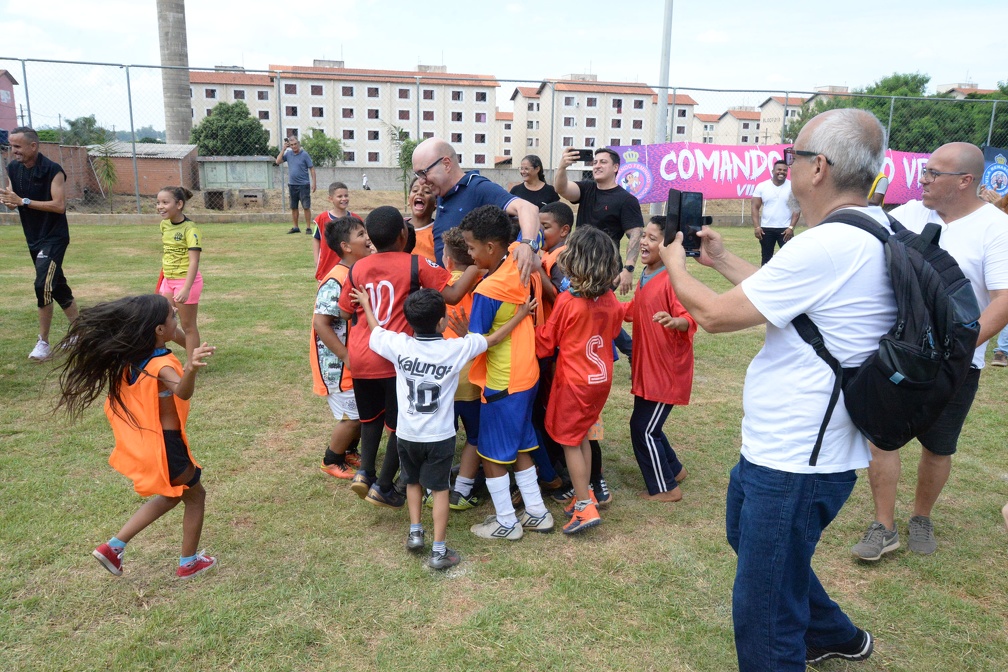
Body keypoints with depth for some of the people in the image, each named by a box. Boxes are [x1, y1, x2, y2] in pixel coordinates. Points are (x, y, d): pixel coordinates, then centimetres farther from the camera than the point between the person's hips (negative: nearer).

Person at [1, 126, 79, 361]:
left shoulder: (53, 170, -15)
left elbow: (59, 205, -21)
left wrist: (23, 201, -23)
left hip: (54, 237, -7)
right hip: (33, 238, 7)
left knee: (43, 285, -16)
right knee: (57, 286, 14)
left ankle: (43, 342, -6)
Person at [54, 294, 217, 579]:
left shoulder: (130, 358, -3)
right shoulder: (161, 366, -28)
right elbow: (182, 392, -50)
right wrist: (191, 369, -70)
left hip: (143, 443, 8)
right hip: (165, 443, -8)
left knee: (170, 496, 27)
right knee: (195, 496, 15)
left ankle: (113, 546, 24)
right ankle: (189, 563, 28)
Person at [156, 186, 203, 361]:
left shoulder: (190, 229, -18)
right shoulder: (164, 224, 4)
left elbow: (194, 261, -24)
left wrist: (186, 288, -32)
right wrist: (163, 277, 21)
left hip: (186, 281, -8)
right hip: (168, 281, 8)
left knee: (188, 325, 4)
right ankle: (192, 348, 32)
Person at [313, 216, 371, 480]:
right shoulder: (335, 281, -23)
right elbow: (320, 323, -25)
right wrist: (347, 357, -23)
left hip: (359, 360, 8)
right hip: (338, 363, -8)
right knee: (353, 416, 1)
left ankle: (349, 452, 37)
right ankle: (331, 461, 23)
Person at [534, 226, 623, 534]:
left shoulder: (567, 301, -20)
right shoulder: (610, 299, -4)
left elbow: (545, 344, -9)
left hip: (574, 381, -6)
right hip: (601, 377, 6)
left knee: (569, 440, 6)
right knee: (581, 436, 20)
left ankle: (585, 506, 8)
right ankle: (585, 494, 29)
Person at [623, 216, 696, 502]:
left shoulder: (672, 279, -19)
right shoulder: (645, 276, 8)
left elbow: (690, 319, -25)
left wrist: (674, 322, -45)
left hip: (666, 371, -9)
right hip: (647, 368, 9)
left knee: (643, 428, -2)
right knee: (646, 425, 18)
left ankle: (666, 488, 15)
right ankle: (674, 469, 38)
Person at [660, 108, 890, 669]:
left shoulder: (826, 246, -26)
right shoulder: (875, 233, 5)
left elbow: (715, 314, -18)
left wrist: (675, 264, 0)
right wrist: (720, 259, 17)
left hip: (796, 463, -11)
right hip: (797, 444, 11)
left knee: (762, 613, 4)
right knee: (748, 533, 32)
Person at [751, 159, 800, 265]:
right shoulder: (762, 186, 0)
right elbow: (754, 207, -1)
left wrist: (791, 227, -12)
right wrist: (756, 227, -9)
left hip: (785, 229, -1)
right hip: (766, 228, 1)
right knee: (766, 257, 11)